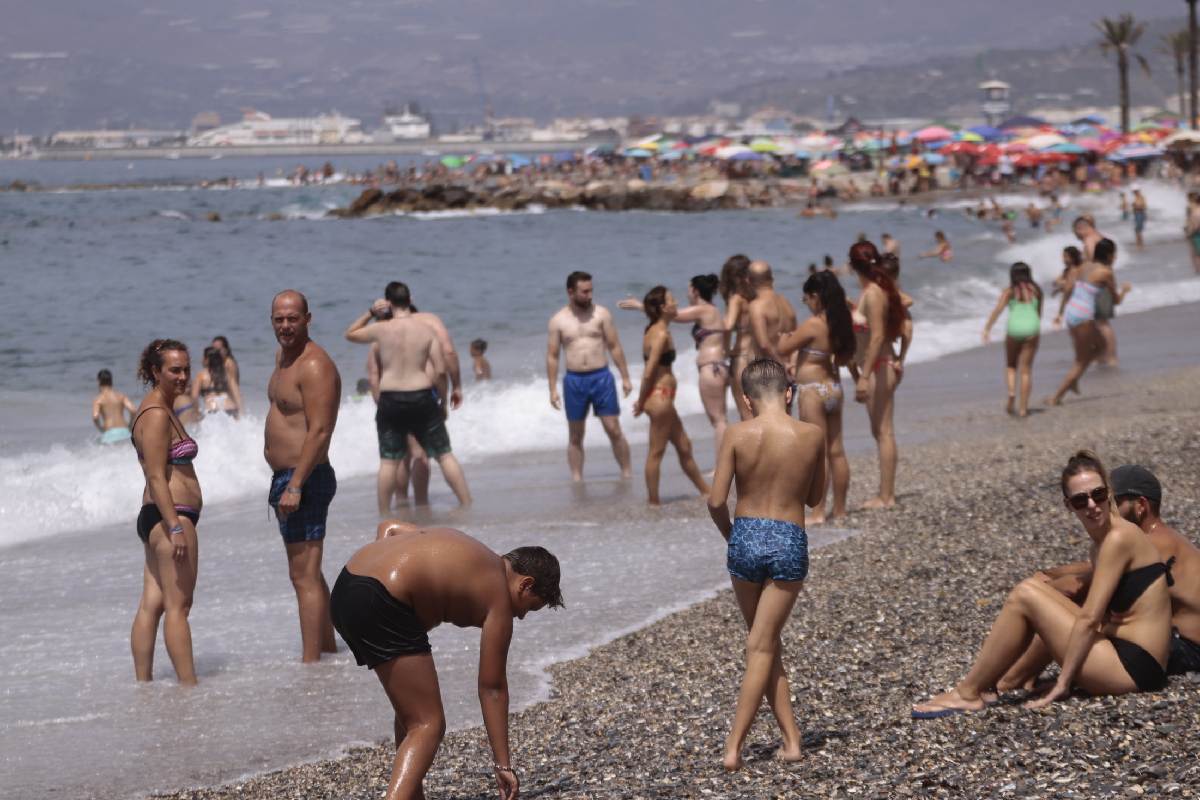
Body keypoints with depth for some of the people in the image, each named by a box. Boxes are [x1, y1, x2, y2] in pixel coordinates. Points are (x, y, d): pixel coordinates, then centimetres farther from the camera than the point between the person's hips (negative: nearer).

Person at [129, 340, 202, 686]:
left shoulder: (162, 410, 18)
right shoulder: (157, 414, -13)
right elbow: (157, 477, -19)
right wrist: (176, 527, -23)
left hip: (157, 518, 10)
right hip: (170, 515, -10)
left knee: (151, 604, 8)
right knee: (178, 604, -9)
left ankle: (143, 683, 9)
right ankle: (188, 685, -10)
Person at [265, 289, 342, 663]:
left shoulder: (315, 366, -17)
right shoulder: (283, 356, 15)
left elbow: (320, 432, -24)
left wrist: (295, 486, -27)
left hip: (305, 479, -11)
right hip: (285, 478, 11)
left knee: (304, 576, -11)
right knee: (308, 573, 19)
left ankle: (310, 663, -11)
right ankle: (328, 650, 30)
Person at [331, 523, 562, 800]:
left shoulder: (471, 554, 26)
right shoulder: (498, 598, 3)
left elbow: (388, 527, 28)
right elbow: (492, 688, 4)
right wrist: (503, 764, 9)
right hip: (381, 604, -10)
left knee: (411, 710, 23)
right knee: (428, 725, -6)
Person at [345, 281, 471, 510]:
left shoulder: (381, 329, -4)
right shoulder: (427, 330, -2)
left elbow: (350, 334, 14)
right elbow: (440, 369, -4)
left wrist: (370, 313, 13)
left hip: (390, 399, 0)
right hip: (422, 397, 0)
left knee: (389, 461, 8)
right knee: (444, 455, 8)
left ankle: (384, 515, 10)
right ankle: (467, 506, 9)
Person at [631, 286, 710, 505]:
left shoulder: (654, 331, 13)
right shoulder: (661, 334, -16)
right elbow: (648, 372, -19)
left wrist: (642, 400, 12)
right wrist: (641, 402, -11)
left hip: (662, 396, 10)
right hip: (661, 395, -10)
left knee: (684, 447, 18)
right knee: (656, 452, -2)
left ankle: (706, 492, 28)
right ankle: (653, 502, 4)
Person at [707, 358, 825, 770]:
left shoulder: (738, 434, -7)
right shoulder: (813, 436, -3)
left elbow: (716, 501, -8)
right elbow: (815, 498, 10)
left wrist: (730, 534, 10)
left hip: (745, 539, 0)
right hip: (790, 543, 0)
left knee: (766, 644, 17)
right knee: (761, 647, 2)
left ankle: (791, 738, 15)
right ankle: (734, 747, -5)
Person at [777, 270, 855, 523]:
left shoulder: (812, 325, -19)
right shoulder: (840, 323, 4)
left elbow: (783, 349, -11)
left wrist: (785, 337, 9)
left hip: (813, 390, -8)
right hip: (834, 387, 8)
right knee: (837, 451, 11)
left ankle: (818, 512, -4)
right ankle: (840, 509, 17)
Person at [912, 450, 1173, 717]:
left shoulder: (1119, 538, -14)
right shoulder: (1101, 543, 14)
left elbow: (1089, 619, -17)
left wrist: (1063, 683, -16)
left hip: (1133, 668, -9)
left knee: (1025, 596, -11)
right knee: (1034, 587, 14)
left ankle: (968, 694, -5)